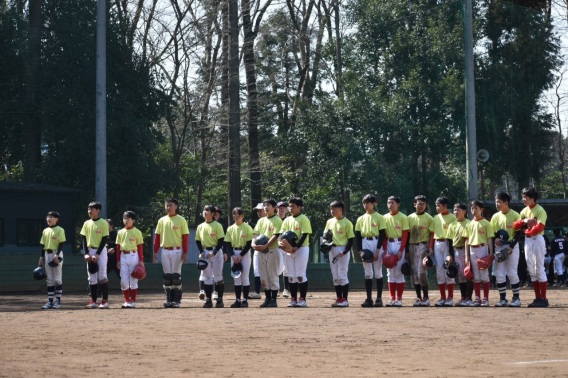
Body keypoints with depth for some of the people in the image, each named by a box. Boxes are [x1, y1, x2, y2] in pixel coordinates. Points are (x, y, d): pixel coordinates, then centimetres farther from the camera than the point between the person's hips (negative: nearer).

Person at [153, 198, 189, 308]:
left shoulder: (181, 220, -1)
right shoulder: (162, 220, 11)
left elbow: (185, 237, -4)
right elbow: (157, 236, 12)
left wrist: (185, 253, -10)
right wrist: (155, 252, 5)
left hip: (177, 250, -4)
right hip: (165, 251, 4)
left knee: (176, 276, -4)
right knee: (167, 276, 4)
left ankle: (177, 300, 1)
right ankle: (169, 300, 8)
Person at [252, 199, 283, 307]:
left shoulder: (277, 220, -3)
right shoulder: (261, 220, 16)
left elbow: (275, 236, -12)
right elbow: (256, 234, 10)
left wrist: (265, 246, -23)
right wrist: (254, 243, -11)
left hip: (272, 250, -6)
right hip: (261, 251, 6)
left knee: (273, 276, -3)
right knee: (264, 277, 7)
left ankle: (273, 300, 1)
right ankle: (267, 299, 13)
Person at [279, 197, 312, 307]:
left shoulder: (304, 219, -5)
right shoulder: (287, 220, 14)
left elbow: (304, 235, -13)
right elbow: (282, 233, 11)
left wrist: (296, 247, -24)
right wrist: (280, 242, -12)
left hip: (301, 248, -6)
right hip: (289, 250, 6)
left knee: (300, 275, -7)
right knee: (291, 275, 6)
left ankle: (302, 299, -4)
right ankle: (293, 299, 10)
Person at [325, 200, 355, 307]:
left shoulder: (347, 223, -6)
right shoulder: (329, 222, 12)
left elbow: (351, 239, -7)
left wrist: (344, 252, -17)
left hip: (343, 250, -6)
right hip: (332, 250, 6)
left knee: (342, 276, -7)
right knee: (335, 276, 8)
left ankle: (345, 299, -3)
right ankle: (339, 299, 13)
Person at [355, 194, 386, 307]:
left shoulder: (379, 217, 1)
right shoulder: (361, 219, 12)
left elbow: (382, 235, -4)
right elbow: (358, 235, 11)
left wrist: (378, 250, -12)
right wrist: (360, 250, -1)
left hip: (376, 243, -3)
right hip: (365, 244, 3)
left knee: (378, 272, -2)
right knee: (367, 273, 3)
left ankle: (379, 298, 2)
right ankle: (369, 299, 5)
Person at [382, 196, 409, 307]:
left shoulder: (403, 217, -3)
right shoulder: (385, 217, 9)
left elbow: (405, 235, -6)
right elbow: (383, 235, 8)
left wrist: (401, 250, -13)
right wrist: (384, 249, -2)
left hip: (399, 244, -4)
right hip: (388, 244, 4)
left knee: (399, 272, -3)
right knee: (390, 273, 5)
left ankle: (399, 299, 1)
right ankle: (392, 298, 9)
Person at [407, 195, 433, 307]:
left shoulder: (428, 218, 0)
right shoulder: (410, 218, 10)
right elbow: (407, 235, 12)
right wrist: (407, 251, 8)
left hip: (423, 246, -4)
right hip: (412, 246, 4)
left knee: (422, 272, -12)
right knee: (414, 272, 4)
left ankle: (426, 297, -2)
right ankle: (418, 297, 11)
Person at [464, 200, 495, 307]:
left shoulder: (486, 223, -1)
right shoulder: (470, 224, 12)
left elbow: (490, 239, -3)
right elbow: (467, 240, 13)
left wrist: (491, 254, -10)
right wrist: (467, 256, 9)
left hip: (482, 248, -5)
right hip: (472, 250, 5)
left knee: (484, 275, -3)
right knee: (476, 276, 7)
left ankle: (486, 299, 1)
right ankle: (477, 299, 11)